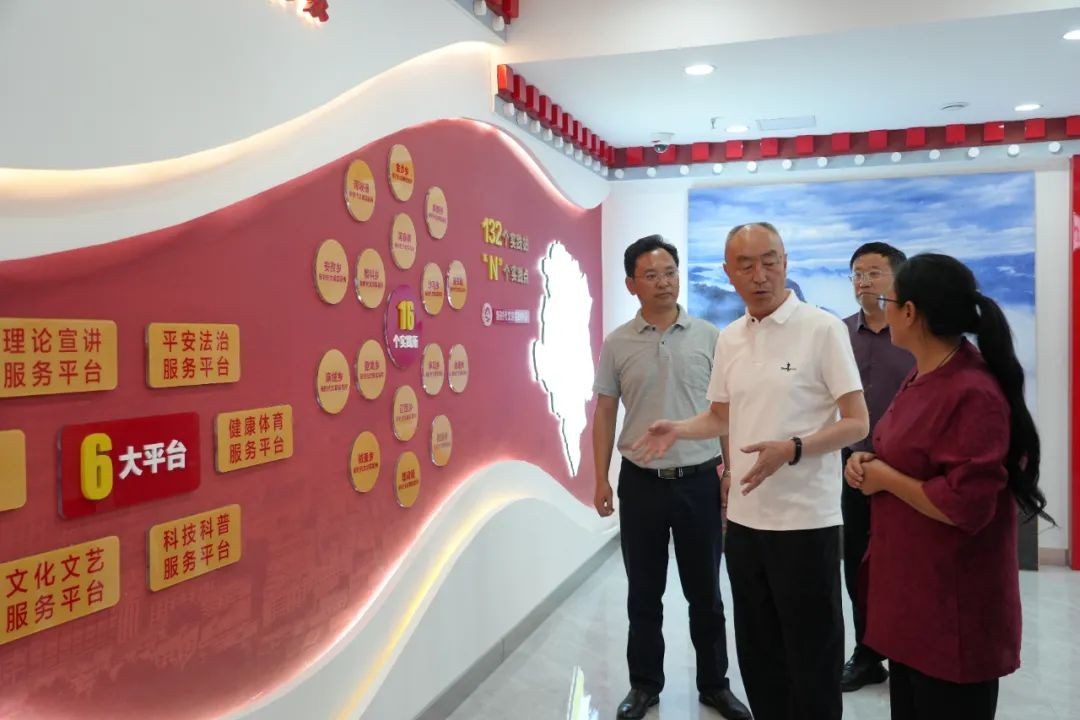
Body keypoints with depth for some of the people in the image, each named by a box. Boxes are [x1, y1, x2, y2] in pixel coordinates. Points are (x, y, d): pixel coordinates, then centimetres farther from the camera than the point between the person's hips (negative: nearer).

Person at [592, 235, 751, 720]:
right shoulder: (617, 344, 0)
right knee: (644, 593, 12)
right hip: (640, 482, 0)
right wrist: (601, 480, 0)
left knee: (705, 591, 12)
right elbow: (604, 415, 4)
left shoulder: (709, 337, -1)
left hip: (699, 480, 0)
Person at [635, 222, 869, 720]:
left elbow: (856, 424, -11)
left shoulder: (823, 329, -10)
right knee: (757, 653, 18)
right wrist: (677, 430, 0)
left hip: (805, 520, -6)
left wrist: (792, 449, -26)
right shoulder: (728, 339, 8)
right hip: (744, 518, 6)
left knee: (812, 659, 7)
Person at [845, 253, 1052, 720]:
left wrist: (883, 477, -16)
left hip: (953, 609, -9)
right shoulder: (923, 377, 7)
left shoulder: (973, 393, -24)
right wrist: (868, 463, 2)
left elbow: (965, 506, -27)